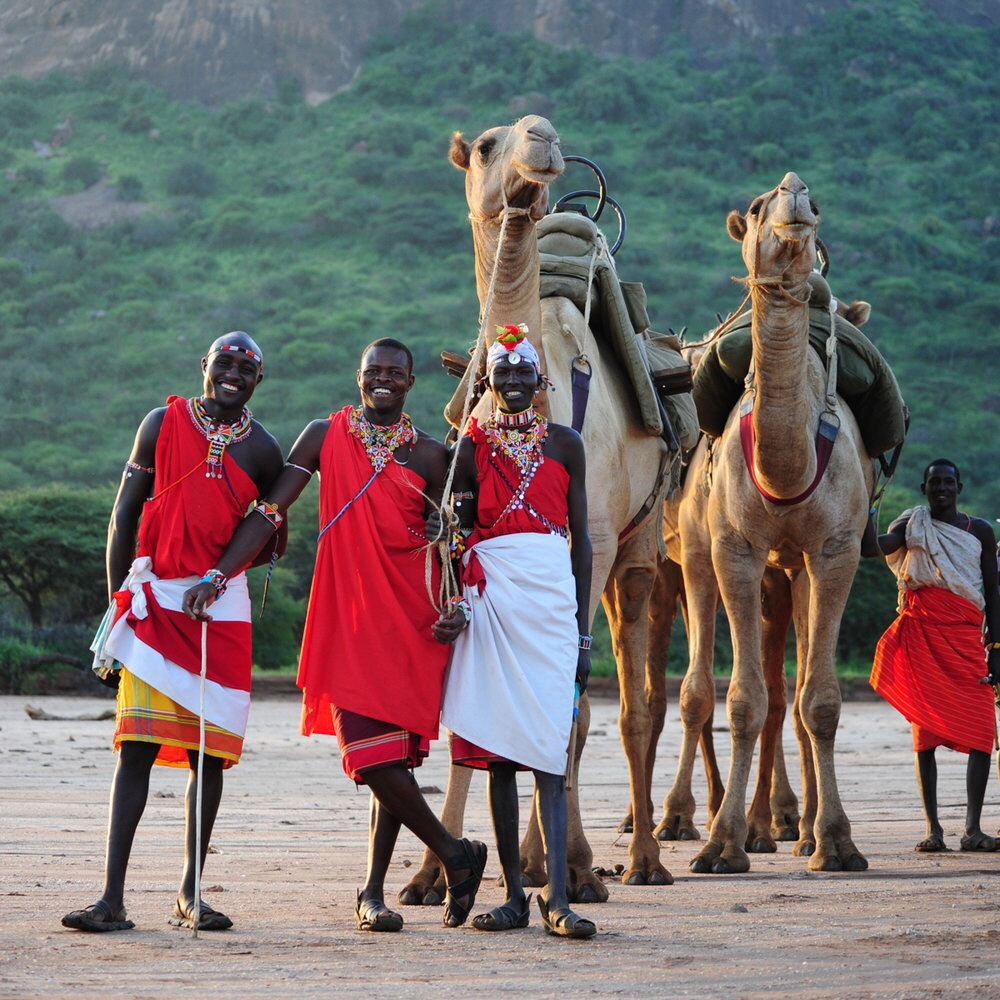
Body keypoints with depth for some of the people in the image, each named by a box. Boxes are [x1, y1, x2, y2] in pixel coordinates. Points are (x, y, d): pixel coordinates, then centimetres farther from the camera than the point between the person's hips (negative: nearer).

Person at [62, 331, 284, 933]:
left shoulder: (263, 450, 7)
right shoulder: (164, 424, 4)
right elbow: (124, 515, 5)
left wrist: (222, 575, -5)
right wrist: (117, 600, 0)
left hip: (223, 609, 2)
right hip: (155, 601, -2)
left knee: (209, 753, 2)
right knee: (137, 748, -8)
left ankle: (191, 894, 13)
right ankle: (113, 899, -10)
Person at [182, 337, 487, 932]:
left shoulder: (428, 454, 9)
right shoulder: (326, 436, 6)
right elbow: (270, 511, 1)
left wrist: (456, 606, -9)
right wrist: (216, 576, -8)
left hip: (413, 617, 1)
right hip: (348, 613, -1)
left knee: (393, 752, 0)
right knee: (374, 753, -10)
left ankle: (374, 893, 10)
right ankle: (455, 854, 8)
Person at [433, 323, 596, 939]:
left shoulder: (565, 445, 10)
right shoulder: (472, 446, 8)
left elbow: (581, 538, 11)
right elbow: (456, 534, 9)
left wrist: (583, 630, 7)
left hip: (551, 593, 0)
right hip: (490, 594, 0)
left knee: (548, 748, -9)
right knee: (499, 750, 0)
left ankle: (557, 897, -14)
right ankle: (514, 894, 5)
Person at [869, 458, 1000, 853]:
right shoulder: (912, 525, 8)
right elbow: (879, 544, -14)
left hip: (966, 638, 1)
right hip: (922, 633, -1)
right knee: (925, 731, -2)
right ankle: (933, 827, 1)